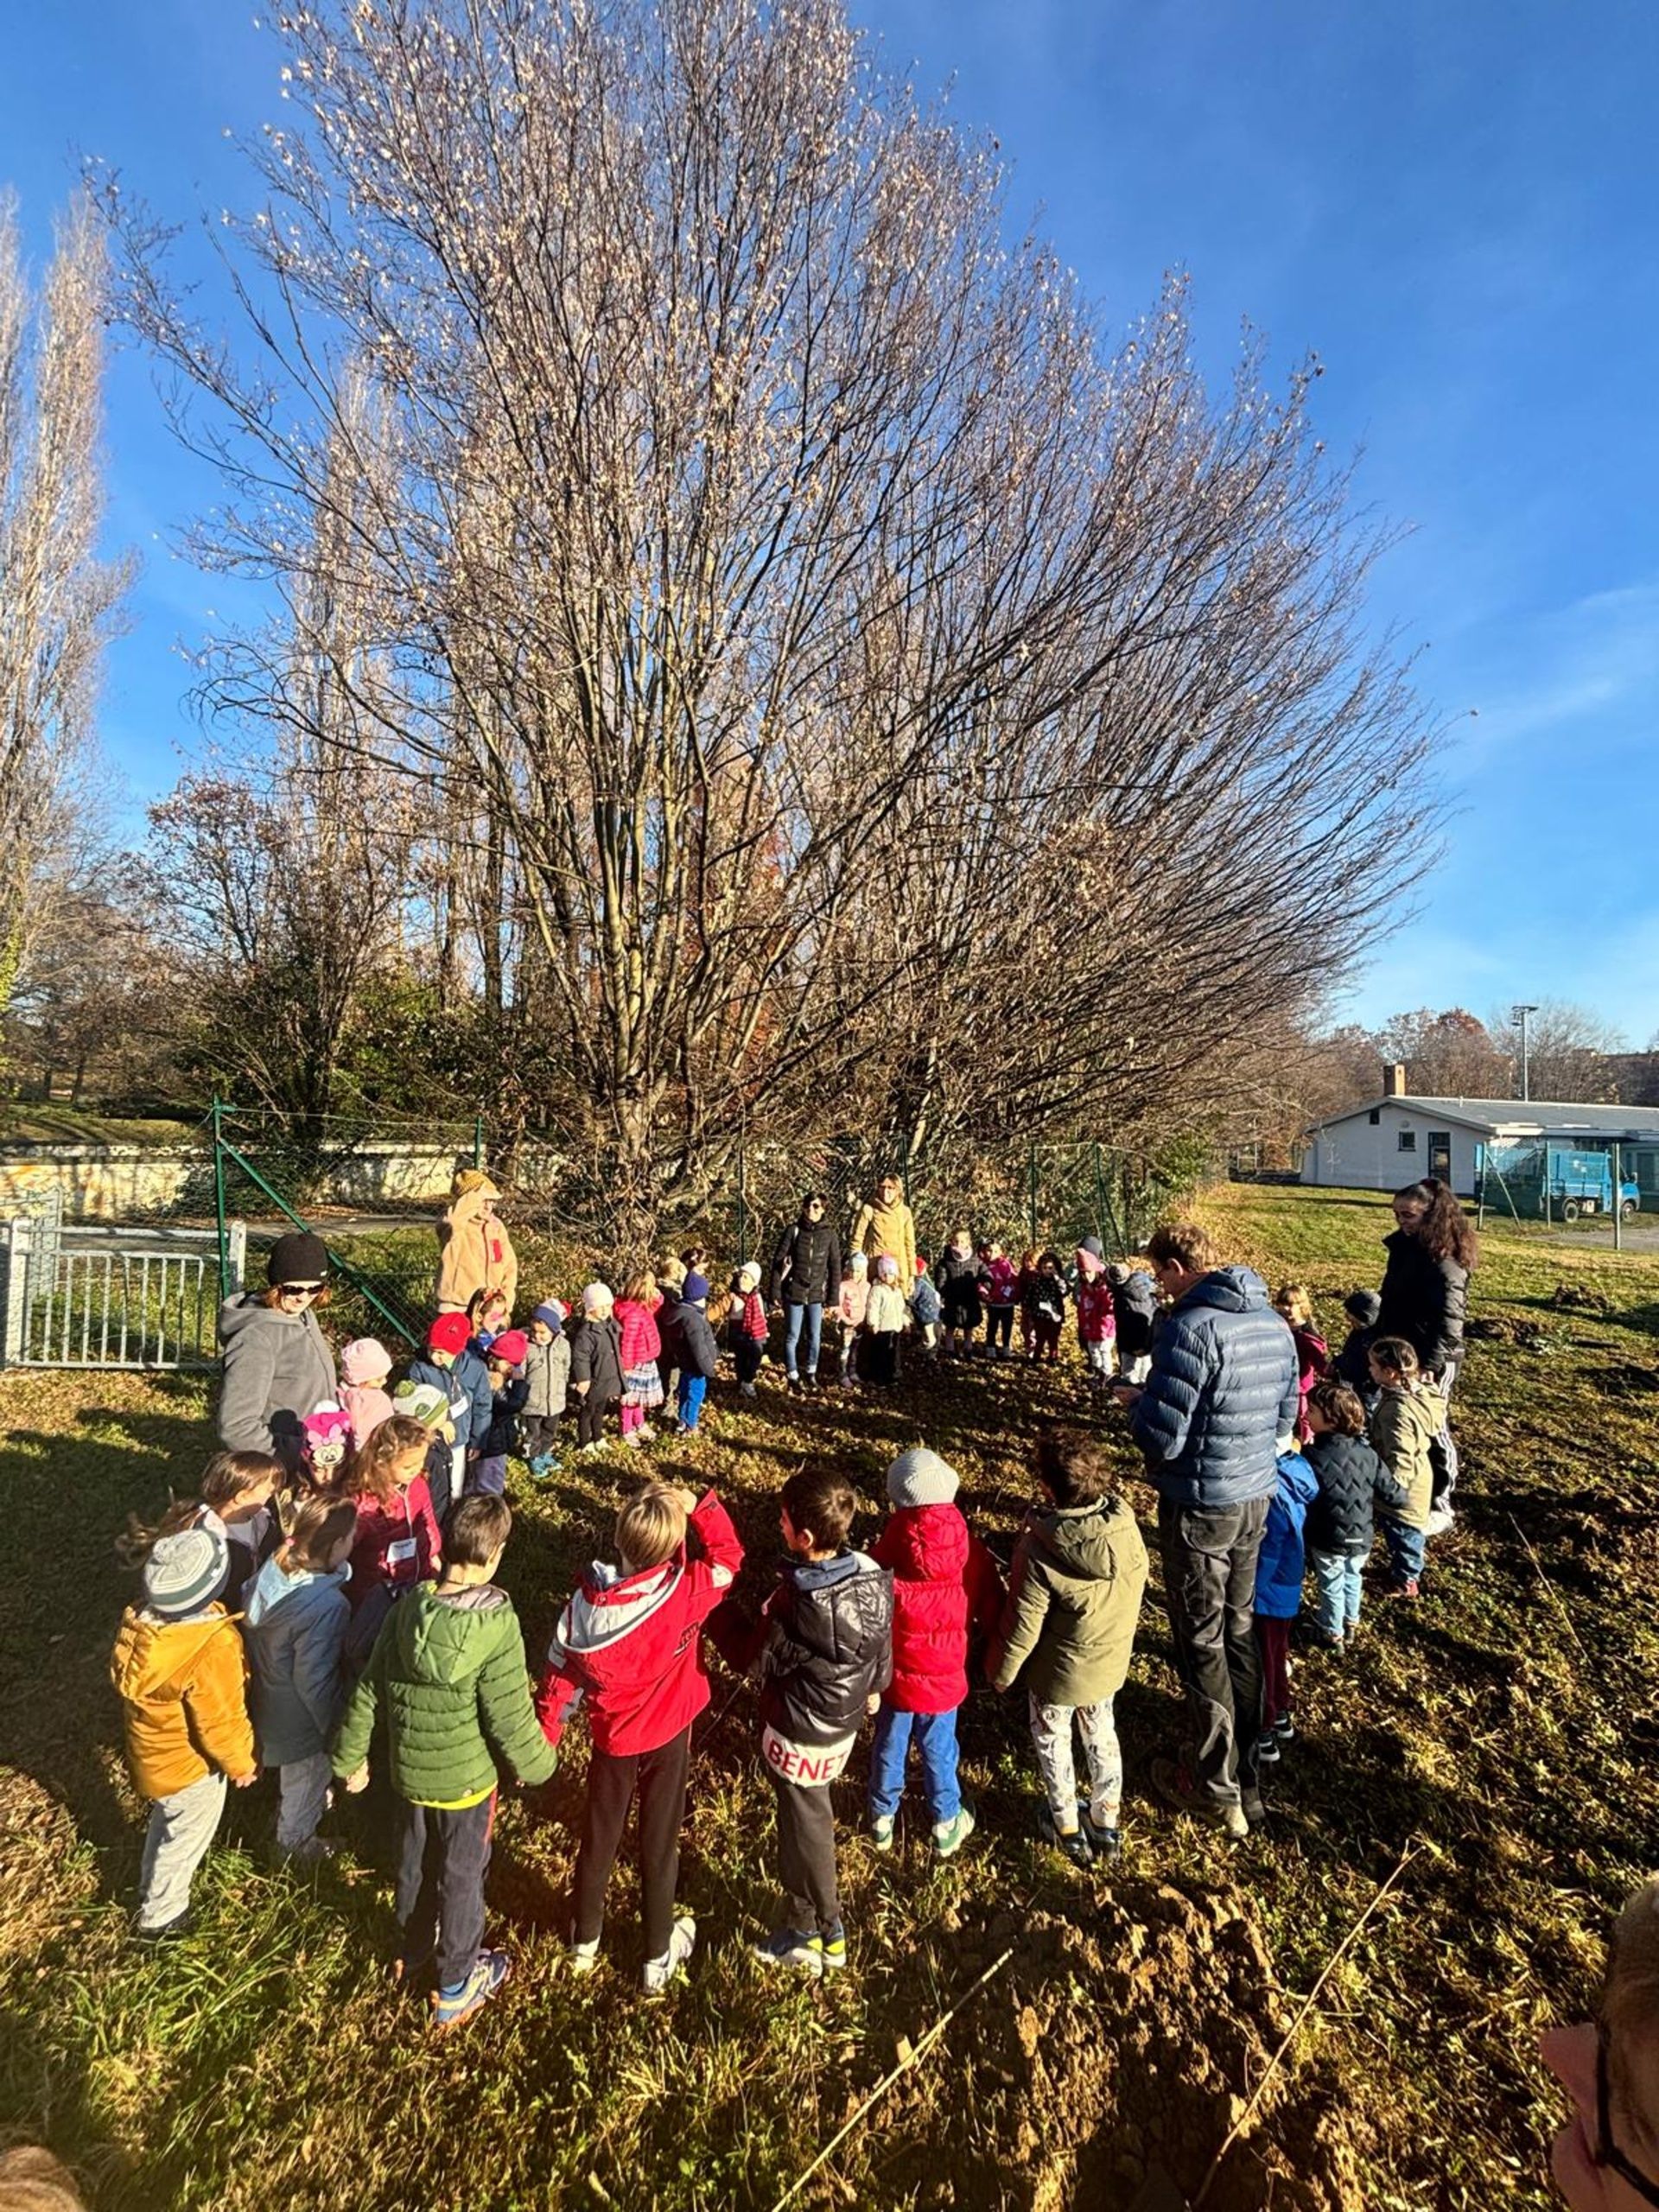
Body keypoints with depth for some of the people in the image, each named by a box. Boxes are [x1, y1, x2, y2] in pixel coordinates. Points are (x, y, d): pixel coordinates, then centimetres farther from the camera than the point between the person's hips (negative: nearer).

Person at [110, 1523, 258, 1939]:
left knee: (166, 1819, 33)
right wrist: (242, 1763, -7)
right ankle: (160, 1917, 43)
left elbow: (127, 1684, 1)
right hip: (189, 1764, -7)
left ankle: (152, 1886, 56)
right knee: (187, 1835, 21)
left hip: (150, 1749, 7)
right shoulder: (212, 1649, -40)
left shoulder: (140, 1619, -18)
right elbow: (221, 1722, -26)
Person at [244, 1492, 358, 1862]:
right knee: (307, 1776, 25)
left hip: (267, 1694, 7)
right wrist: (335, 1732, -13)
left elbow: (251, 1625, -1)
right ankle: (295, 1842, 50)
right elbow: (315, 1682, -28)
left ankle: (308, 1805, 61)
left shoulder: (274, 1566, -19)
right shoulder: (326, 1606, -40)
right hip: (301, 1717, -6)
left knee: (296, 1770, 35)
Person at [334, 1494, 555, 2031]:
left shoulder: (407, 1609, -17)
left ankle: (415, 1951, 52)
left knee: (415, 1860, 28)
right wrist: (539, 1765, -4)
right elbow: (510, 1721, -23)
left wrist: (350, 1756, 11)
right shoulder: (496, 1628, -32)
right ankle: (455, 1986, 40)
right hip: (465, 1779, -4)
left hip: (409, 1771, 4)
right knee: (461, 1875, 19)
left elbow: (367, 1692, -5)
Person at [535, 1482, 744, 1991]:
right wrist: (697, 1504, -13)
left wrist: (542, 1735, 4)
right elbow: (727, 1555, -12)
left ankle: (585, 1940, 46)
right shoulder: (685, 1592, -31)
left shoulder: (586, 1600, -24)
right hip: (668, 1734, -2)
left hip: (611, 1737, 2)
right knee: (659, 1843, 17)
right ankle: (659, 1957, 37)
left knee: (598, 1837, 23)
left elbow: (559, 1673, -10)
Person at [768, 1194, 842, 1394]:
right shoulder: (793, 1231, -5)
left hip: (817, 1295, 2)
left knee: (815, 1337, 9)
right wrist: (775, 1292, -5)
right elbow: (778, 1261, -3)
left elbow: (835, 1267, 5)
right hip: (793, 1293, -2)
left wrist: (833, 1297, 3)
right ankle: (792, 1375, 22)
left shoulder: (829, 1234, 0)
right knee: (792, 1336, 6)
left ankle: (811, 1373, 30)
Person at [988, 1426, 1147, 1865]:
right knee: (1101, 1733, 29)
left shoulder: (1040, 1552, -36)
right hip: (1110, 1663, 4)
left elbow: (1022, 1628, -24)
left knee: (1052, 1740, 24)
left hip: (1058, 1672, -4)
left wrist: (1000, 1673, -4)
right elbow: (1135, 1588, -4)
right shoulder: (1126, 1527, -22)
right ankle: (1107, 1822, 47)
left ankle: (1067, 1828, 43)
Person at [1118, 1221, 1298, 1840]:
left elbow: (1161, 1440, -24)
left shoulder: (1191, 1328, -25)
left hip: (1200, 1506, -8)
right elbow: (1286, 1416, 12)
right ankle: (1246, 1774, 35)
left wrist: (1135, 1401, -5)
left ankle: (1216, 1788, 23)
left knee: (1202, 1643, 9)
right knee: (1240, 1632, 21)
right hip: (1257, 1496, 8)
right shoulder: (1274, 1322, 2)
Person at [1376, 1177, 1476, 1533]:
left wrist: (1430, 1363, -33)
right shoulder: (1404, 1248, 7)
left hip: (1432, 1361, -8)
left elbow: (1449, 1319, -26)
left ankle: (1439, 1506, 18)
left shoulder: (1445, 1261, -19)